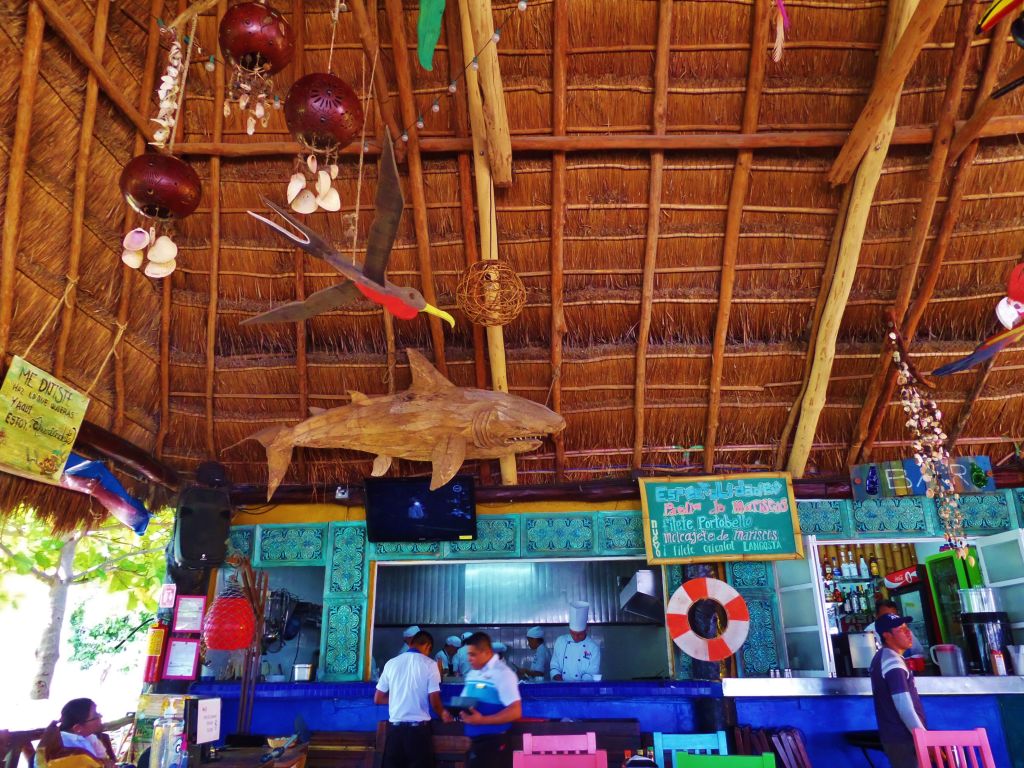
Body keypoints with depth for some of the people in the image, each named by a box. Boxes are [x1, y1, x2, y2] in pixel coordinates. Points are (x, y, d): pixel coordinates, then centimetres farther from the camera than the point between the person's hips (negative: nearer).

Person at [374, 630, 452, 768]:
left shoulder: (391, 663, 5)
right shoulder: (429, 664, -4)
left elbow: (378, 699, 10)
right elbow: (434, 702, -6)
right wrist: (443, 714, 14)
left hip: (395, 727, 3)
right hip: (419, 727, -3)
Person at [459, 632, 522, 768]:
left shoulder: (502, 674, -15)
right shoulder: (471, 674, 11)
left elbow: (515, 711, -21)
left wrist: (482, 720, -27)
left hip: (494, 743, -8)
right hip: (476, 742, 8)